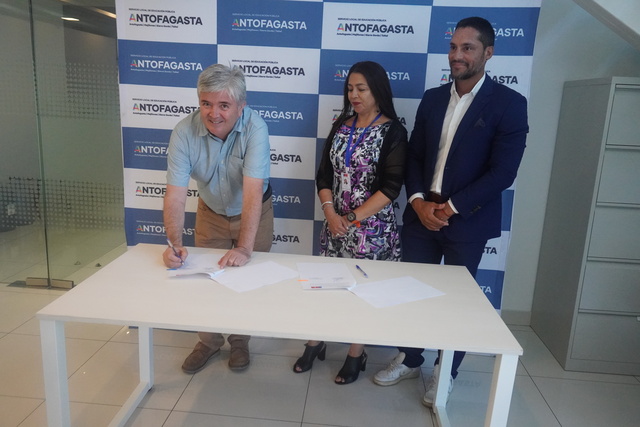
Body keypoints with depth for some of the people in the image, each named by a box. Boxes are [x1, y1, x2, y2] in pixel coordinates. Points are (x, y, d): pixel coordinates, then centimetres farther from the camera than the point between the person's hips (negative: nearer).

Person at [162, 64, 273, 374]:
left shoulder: (254, 128, -32)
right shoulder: (184, 132, -25)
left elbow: (253, 193, -38)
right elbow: (175, 194, -28)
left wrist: (244, 249, -45)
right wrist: (175, 243, -42)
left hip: (253, 213, -2)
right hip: (211, 213, 2)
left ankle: (240, 341, 33)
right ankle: (209, 341, 35)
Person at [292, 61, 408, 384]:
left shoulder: (393, 132, -8)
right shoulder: (341, 126, 7)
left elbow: (390, 188, -14)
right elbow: (324, 174, 5)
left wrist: (352, 218, -15)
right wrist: (330, 212, -9)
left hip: (372, 227, -4)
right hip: (335, 223, 4)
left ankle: (356, 355, 27)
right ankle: (315, 343, 30)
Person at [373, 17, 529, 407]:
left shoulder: (509, 103, -7)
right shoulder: (432, 98, 7)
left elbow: (503, 172, -13)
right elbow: (414, 156, 7)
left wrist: (452, 207, -16)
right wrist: (418, 201, -8)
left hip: (467, 220, -4)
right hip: (421, 214, 4)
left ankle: (447, 371, 32)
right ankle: (410, 359, 34)